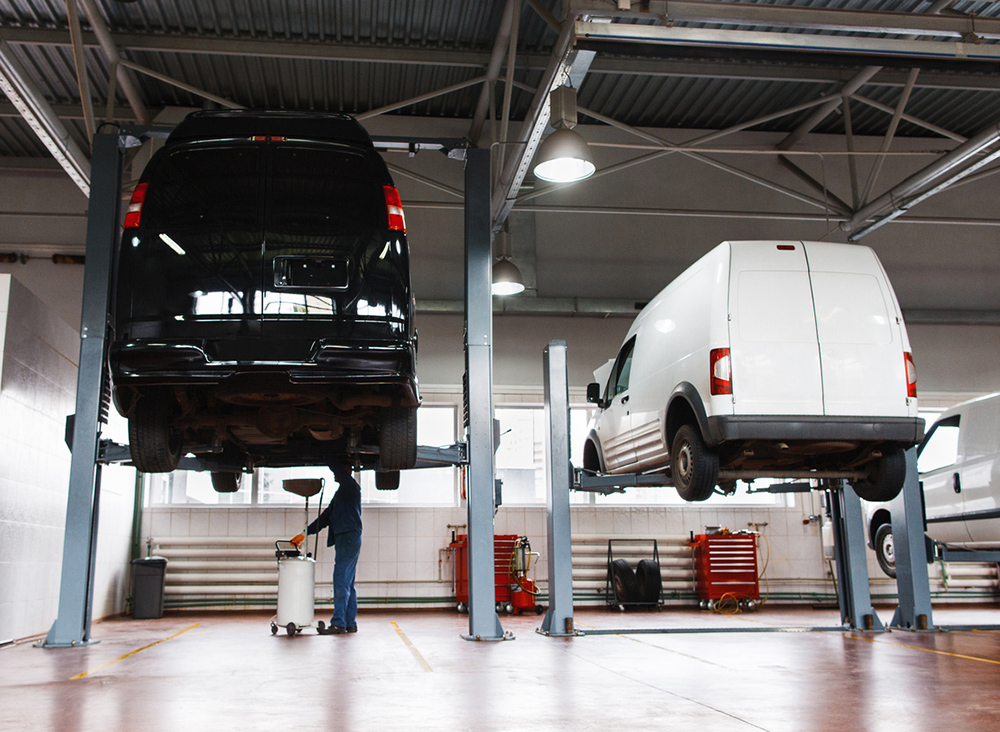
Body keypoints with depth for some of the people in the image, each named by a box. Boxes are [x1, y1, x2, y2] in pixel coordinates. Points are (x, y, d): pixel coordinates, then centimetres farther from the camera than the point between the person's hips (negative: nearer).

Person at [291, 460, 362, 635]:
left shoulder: (352, 487, -2)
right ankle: (350, 623, 9)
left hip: (349, 537, -10)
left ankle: (338, 623, -13)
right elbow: (325, 518, 24)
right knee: (348, 583, 8)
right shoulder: (340, 493, 24)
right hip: (344, 540, 10)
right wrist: (305, 533, 19)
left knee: (341, 582, -12)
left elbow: (336, 467, -17)